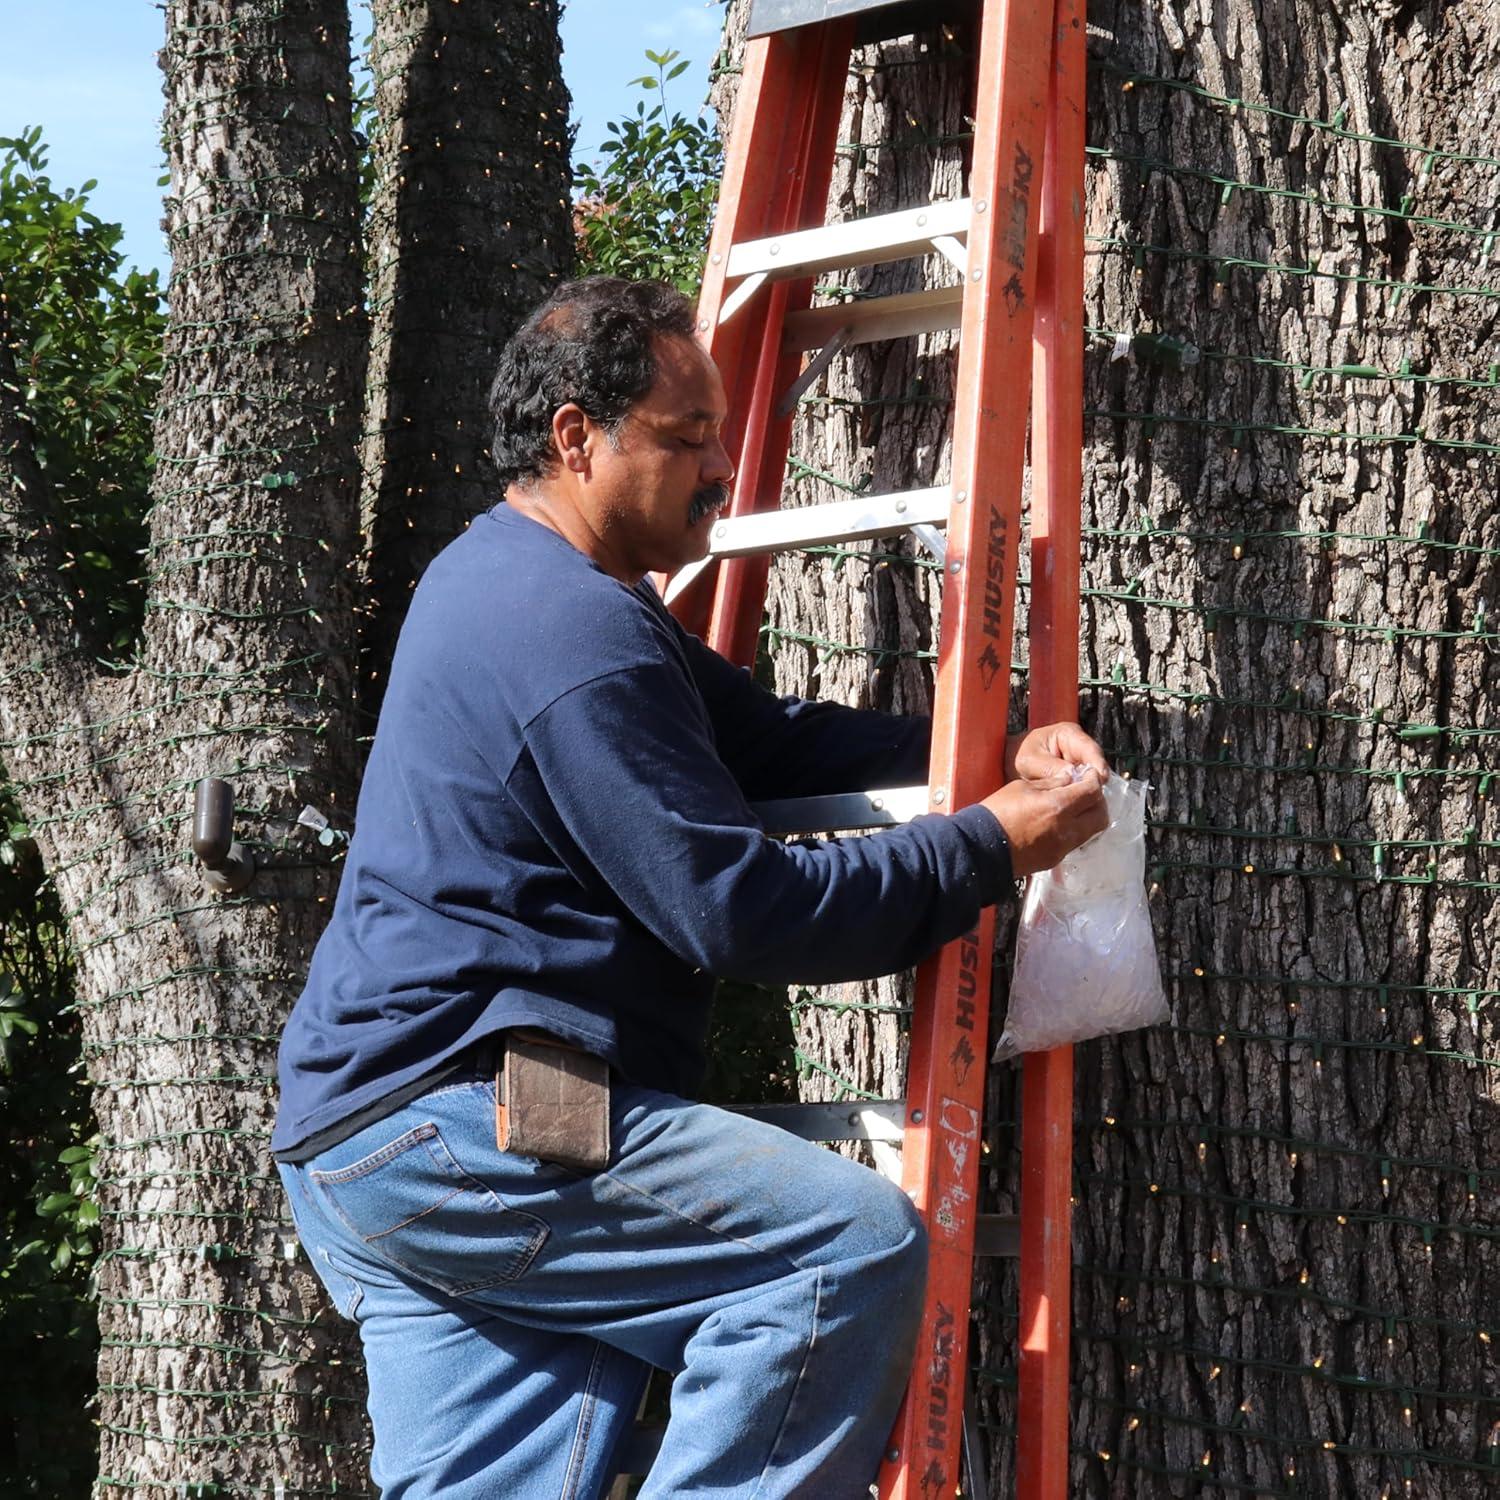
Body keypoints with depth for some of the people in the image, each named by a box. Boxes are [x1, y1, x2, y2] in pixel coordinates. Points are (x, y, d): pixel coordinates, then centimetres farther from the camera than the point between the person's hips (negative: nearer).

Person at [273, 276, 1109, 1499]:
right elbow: (740, 910, -17)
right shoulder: (571, 630, -16)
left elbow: (765, 740, 20)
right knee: (855, 1243, -19)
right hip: (449, 1122, -11)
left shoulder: (509, 579, 18)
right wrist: (990, 848, -8)